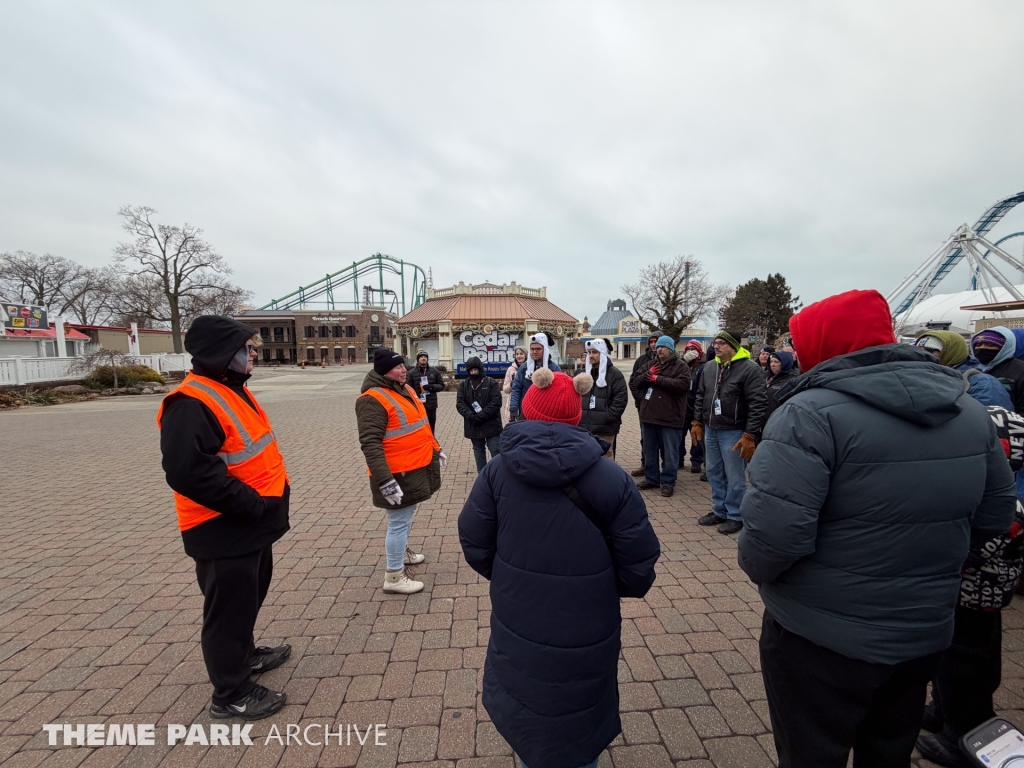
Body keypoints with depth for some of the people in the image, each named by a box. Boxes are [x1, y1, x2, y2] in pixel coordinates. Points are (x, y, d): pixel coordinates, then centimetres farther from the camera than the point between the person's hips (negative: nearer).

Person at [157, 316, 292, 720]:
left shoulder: (233, 390, 9)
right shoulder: (190, 404, -23)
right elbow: (189, 472, -30)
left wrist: (268, 499, 11)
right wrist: (252, 504, -25)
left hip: (253, 523, 10)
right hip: (223, 531, -10)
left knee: (249, 598, 26)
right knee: (229, 609, 7)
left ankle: (244, 655, 47)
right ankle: (231, 694, 25)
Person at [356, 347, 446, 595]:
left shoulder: (405, 390, 9)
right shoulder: (373, 399, -21)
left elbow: (422, 424, 21)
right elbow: (370, 444, -27)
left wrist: (437, 449, 23)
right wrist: (384, 480, -31)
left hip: (417, 468, 9)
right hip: (398, 474, -9)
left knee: (407, 516, 25)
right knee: (399, 521, 2)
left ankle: (400, 551, 47)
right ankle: (394, 576, 18)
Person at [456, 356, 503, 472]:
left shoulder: (491, 382, -3)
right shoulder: (464, 384, 6)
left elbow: (496, 402, -12)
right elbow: (460, 403, -1)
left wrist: (481, 416, -19)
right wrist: (471, 416, -17)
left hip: (491, 424, -3)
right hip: (473, 425, 4)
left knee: (496, 450, -2)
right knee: (478, 450, 15)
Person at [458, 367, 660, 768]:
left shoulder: (497, 472, -15)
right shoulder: (612, 478, -17)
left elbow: (476, 548, -8)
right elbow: (639, 566, -12)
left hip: (518, 632, 1)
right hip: (588, 638, -1)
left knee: (530, 725, 30)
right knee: (580, 731, 27)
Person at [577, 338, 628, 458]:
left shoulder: (614, 374, -3)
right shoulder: (584, 373, 15)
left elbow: (621, 398, -9)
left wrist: (608, 417, -15)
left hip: (605, 428, -6)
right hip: (584, 427, 6)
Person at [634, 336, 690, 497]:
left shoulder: (681, 366, -4)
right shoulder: (650, 364, 14)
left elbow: (683, 385, -20)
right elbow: (637, 382, 8)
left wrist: (658, 379, -18)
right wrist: (648, 374, -13)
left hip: (670, 417, -6)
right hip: (649, 415, 6)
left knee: (669, 453, 3)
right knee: (649, 450, 14)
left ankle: (668, 482, 14)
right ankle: (651, 478, 27)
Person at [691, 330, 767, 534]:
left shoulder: (749, 369, -13)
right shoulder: (709, 367, 8)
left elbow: (759, 404, -17)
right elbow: (700, 397, 16)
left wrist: (750, 435, -19)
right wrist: (697, 422, 12)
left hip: (733, 432, -7)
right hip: (711, 430, 7)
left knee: (734, 478, 3)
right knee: (714, 473, 15)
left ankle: (735, 516, 19)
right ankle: (720, 511, 29)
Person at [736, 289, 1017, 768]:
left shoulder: (811, 413, -26)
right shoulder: (970, 410, -1)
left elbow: (774, 534, -31)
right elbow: (995, 518, 7)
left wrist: (757, 571, -10)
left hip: (820, 639, -6)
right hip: (924, 634, 7)